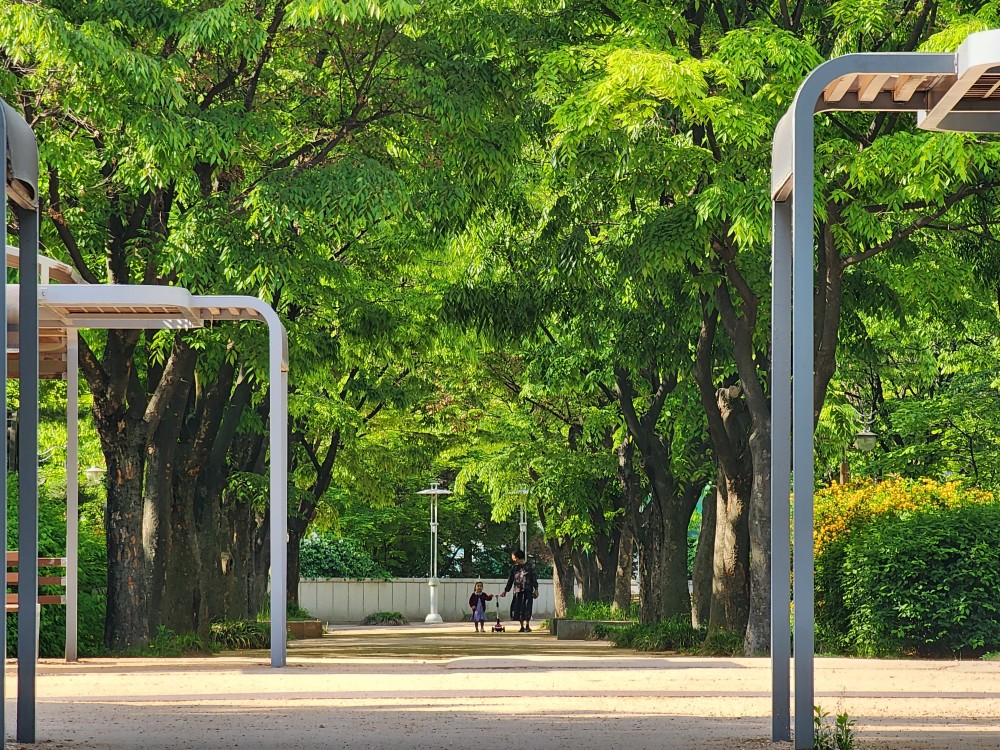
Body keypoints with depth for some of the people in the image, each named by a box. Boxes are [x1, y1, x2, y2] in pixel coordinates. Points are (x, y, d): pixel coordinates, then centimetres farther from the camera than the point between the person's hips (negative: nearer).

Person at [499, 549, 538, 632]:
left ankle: (527, 626, -2)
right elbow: (510, 580, 16)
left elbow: (534, 578, 1)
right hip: (517, 591, 4)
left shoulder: (528, 566, 0)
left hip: (527, 590, -4)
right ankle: (522, 626, 8)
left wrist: (536, 589, -3)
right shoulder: (514, 567, 10)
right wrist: (506, 590, 14)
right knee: (517, 609, 0)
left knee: (526, 608, -9)